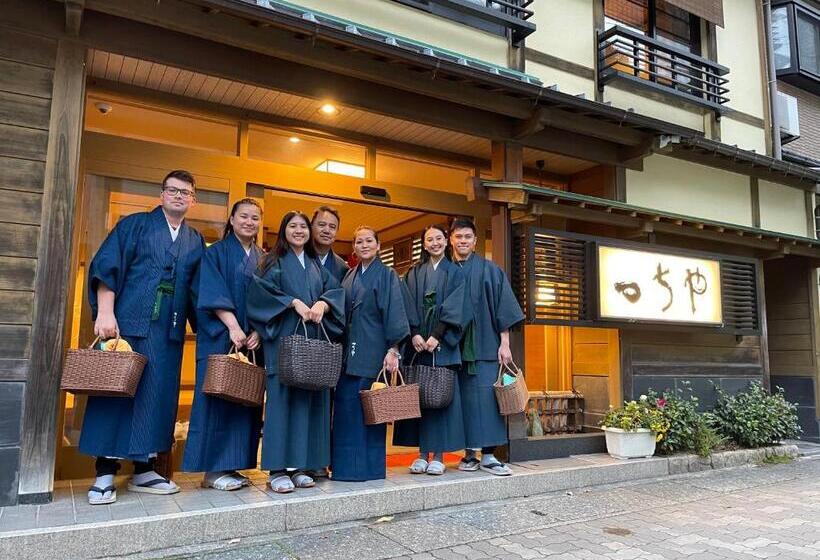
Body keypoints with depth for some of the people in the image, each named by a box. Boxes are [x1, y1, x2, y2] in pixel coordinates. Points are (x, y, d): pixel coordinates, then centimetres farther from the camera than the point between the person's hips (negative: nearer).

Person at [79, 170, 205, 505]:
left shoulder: (196, 242, 15)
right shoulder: (134, 225, 6)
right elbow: (106, 267, -3)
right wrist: (105, 312, -14)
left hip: (170, 330, 3)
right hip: (127, 323, -3)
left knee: (158, 396, 5)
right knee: (115, 389, -1)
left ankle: (144, 470, 15)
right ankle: (105, 473, 8)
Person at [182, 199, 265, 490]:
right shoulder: (216, 253, 2)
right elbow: (213, 294, -9)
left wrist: (258, 331, -6)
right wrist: (233, 328, -20)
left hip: (252, 339, 5)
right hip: (220, 337, -5)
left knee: (246, 398, 4)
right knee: (219, 396, -5)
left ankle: (231, 465, 11)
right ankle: (213, 469, 1)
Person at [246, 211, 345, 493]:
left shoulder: (317, 265, 20)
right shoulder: (273, 261, 8)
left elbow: (336, 289, 9)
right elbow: (260, 289, -7)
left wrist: (322, 303, -12)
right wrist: (294, 302, -15)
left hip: (314, 340, 4)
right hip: (283, 339, -4)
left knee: (308, 397, 0)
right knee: (282, 396, -8)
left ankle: (298, 465, 7)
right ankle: (277, 469, -4)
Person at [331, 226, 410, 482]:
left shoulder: (387, 275, 1)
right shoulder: (349, 276, 16)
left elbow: (394, 313, -6)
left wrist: (393, 350, -15)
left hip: (372, 351, -5)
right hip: (349, 350, 5)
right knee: (346, 406, 3)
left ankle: (370, 466, 10)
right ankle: (348, 464, 14)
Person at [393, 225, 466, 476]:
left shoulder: (455, 273, 8)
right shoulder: (414, 274, 14)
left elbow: (454, 307, -4)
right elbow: (409, 306, 4)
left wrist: (436, 336, -15)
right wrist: (415, 334, -12)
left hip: (443, 342, -2)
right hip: (418, 342, 2)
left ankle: (439, 455, 1)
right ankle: (423, 453, 7)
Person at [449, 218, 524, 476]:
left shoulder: (489, 270, 4)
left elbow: (503, 308, 0)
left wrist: (504, 343, -6)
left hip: (484, 344, -2)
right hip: (455, 346, 2)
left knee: (486, 396, -6)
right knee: (464, 399, 3)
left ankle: (488, 454, 0)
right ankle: (469, 452, 12)